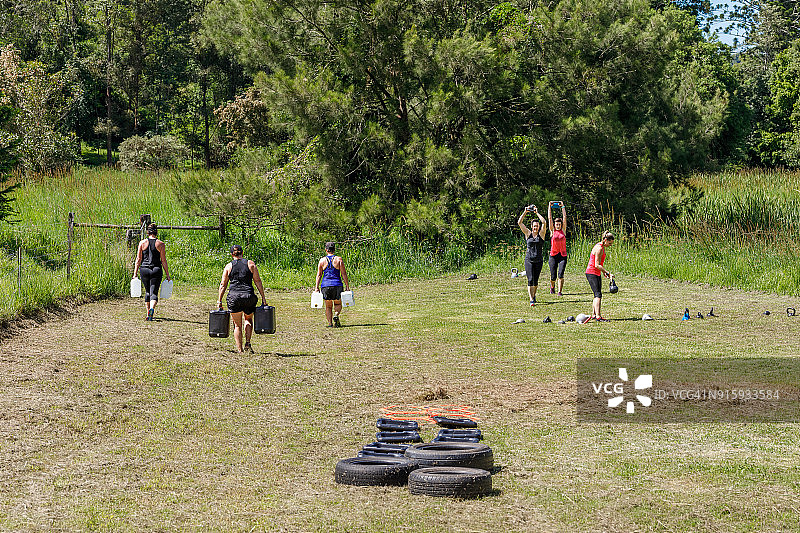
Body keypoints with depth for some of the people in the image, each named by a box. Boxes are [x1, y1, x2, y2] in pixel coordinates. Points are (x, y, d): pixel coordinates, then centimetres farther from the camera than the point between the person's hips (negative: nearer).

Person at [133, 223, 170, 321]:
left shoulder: (142, 243, 1)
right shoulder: (160, 244, -2)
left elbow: (138, 259, 1)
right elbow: (163, 261, -2)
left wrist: (135, 273, 5)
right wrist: (167, 275, 4)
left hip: (144, 270, 2)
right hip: (156, 270, -2)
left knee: (147, 292, 20)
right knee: (154, 292, -4)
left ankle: (148, 314, 24)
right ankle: (152, 308, -32)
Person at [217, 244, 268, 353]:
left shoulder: (228, 266, 6)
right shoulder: (250, 264, 6)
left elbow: (223, 285, 6)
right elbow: (258, 281, 2)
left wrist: (219, 301, 10)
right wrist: (263, 297, 3)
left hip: (234, 297, -1)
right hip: (249, 296, 1)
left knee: (237, 325, 11)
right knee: (248, 319, 25)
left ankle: (239, 349, 6)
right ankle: (247, 343, 8)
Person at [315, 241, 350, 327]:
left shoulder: (322, 261, 4)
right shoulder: (339, 260, 0)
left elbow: (319, 275, 3)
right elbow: (343, 274, -2)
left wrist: (317, 287, 6)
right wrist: (347, 286, 1)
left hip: (325, 285, 1)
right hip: (337, 285, -1)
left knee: (328, 306, 11)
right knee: (338, 304, 15)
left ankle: (330, 323, 2)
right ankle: (336, 315, -15)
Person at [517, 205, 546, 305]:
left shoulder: (541, 234, 2)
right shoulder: (528, 233, 3)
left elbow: (544, 222, -13)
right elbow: (519, 222, -3)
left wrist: (537, 213, -9)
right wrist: (525, 212, -6)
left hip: (539, 260, 1)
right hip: (529, 259, -1)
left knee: (536, 280, 8)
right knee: (530, 279, -11)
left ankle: (534, 295, 31)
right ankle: (531, 299, -14)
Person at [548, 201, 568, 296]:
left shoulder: (563, 231, 7)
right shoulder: (552, 231, 4)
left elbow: (564, 217, 7)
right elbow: (549, 218, 5)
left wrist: (563, 206, 11)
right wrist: (550, 206, 9)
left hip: (563, 256, 0)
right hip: (553, 255, 0)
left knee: (560, 274, -14)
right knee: (553, 276, 3)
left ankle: (560, 291, -5)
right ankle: (552, 286, 34)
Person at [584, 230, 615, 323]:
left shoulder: (602, 247, 12)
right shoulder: (599, 248, -19)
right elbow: (597, 265, -22)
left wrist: (603, 272, 13)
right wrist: (607, 272, -19)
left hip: (597, 274, 10)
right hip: (592, 273, -10)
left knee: (597, 295, 13)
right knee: (598, 294, -14)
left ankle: (594, 315, 20)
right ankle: (598, 316, -19)